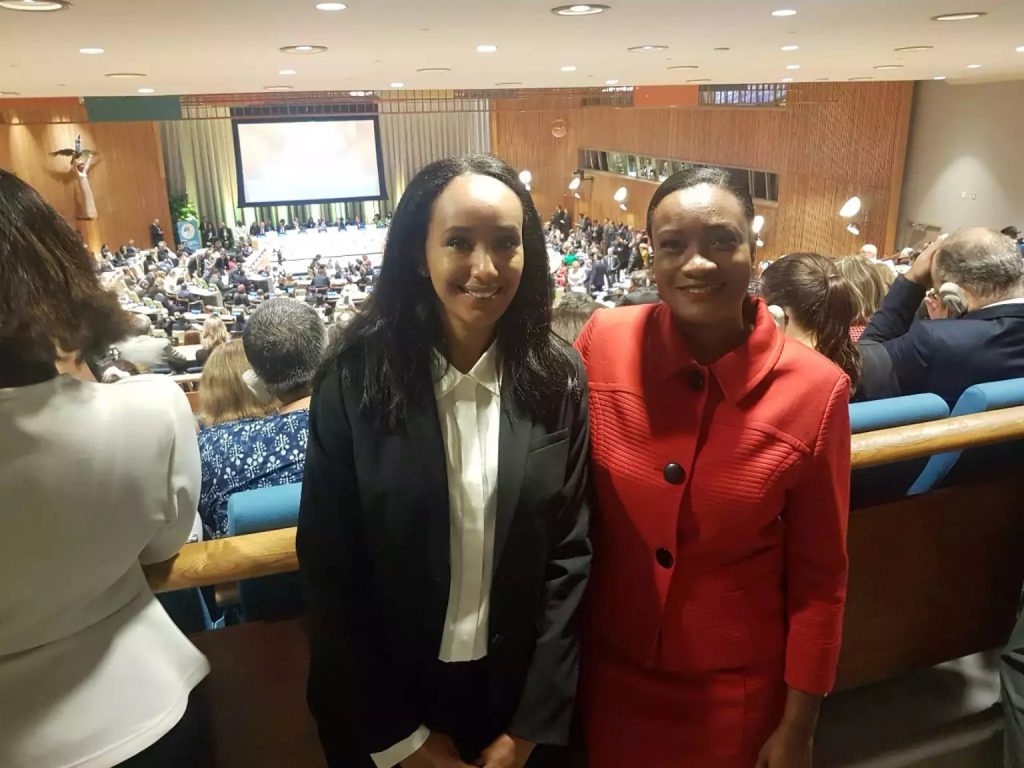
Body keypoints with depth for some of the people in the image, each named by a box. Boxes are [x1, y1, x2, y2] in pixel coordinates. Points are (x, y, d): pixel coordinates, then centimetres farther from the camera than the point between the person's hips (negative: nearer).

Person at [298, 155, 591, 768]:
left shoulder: (559, 379, -8)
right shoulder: (355, 381, -14)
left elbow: (570, 554, -6)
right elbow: (328, 569, -10)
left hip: (522, 698, 2)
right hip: (380, 703, -1)